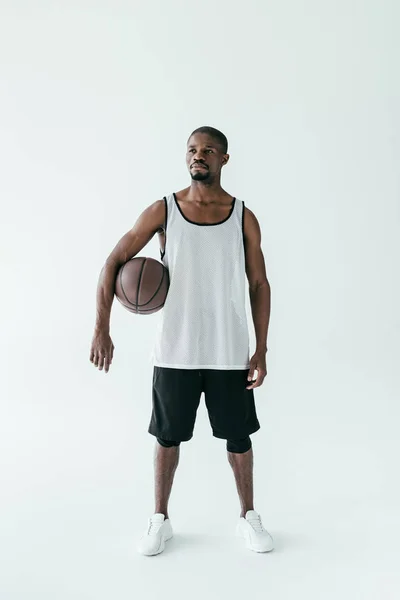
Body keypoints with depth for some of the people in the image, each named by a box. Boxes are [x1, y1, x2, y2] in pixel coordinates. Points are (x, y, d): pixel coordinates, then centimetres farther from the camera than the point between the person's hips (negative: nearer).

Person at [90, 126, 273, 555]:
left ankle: (248, 518, 34)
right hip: (175, 350, 0)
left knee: (238, 436, 12)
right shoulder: (163, 211, -2)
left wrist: (261, 350, -2)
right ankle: (160, 520, 33)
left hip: (229, 352, 1)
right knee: (168, 436, 12)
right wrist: (101, 330, -11)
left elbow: (259, 285, 3)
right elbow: (113, 263, -1)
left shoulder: (244, 217, 1)